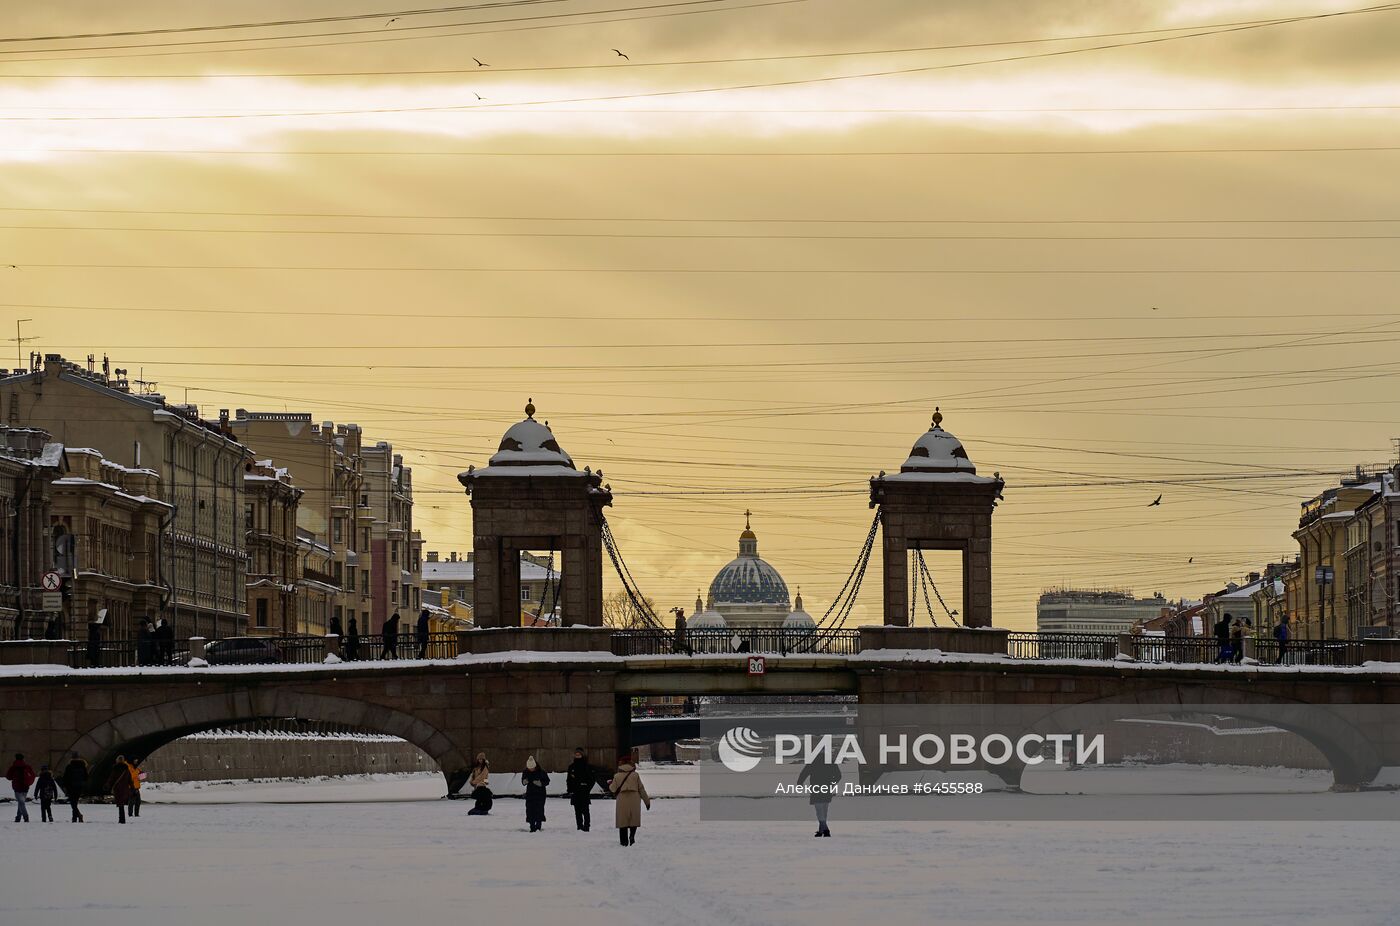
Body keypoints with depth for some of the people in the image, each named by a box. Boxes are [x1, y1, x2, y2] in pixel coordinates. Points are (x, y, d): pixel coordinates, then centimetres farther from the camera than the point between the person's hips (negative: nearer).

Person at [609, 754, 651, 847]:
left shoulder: (617, 776, 1)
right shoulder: (635, 775, 1)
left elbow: (613, 789, 8)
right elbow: (641, 789, 4)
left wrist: (609, 784, 31)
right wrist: (647, 800, 11)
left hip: (622, 800, 0)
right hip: (634, 799, 0)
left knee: (623, 820, 7)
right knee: (634, 818, 13)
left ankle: (624, 840, 6)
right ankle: (632, 835, -10)